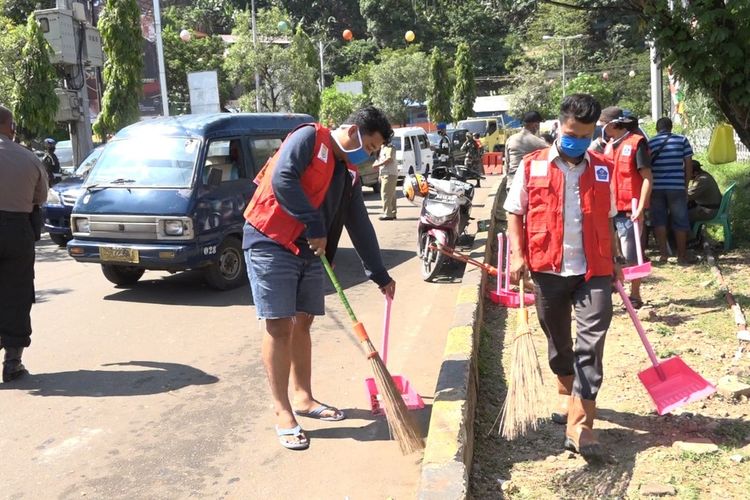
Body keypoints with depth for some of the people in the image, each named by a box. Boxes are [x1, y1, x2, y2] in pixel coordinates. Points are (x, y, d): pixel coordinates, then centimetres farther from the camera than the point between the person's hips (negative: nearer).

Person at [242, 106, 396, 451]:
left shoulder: (349, 174, 15)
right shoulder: (309, 138, -7)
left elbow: (360, 227, 18)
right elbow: (282, 179, -22)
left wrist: (380, 275, 18)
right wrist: (314, 226, -19)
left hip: (310, 253, 8)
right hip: (270, 243, -8)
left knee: (302, 322, 12)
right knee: (280, 325, -7)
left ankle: (302, 396, 26)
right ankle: (282, 411, 2)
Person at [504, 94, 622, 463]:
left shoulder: (603, 170, 7)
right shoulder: (532, 166, 0)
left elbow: (607, 219, 16)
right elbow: (515, 213, 4)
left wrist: (614, 260, 16)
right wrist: (517, 254, -8)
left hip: (594, 270, 1)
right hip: (548, 268, 0)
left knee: (591, 343, -7)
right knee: (558, 340, 15)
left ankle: (579, 426, -6)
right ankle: (568, 393, 41)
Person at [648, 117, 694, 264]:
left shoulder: (650, 142, 6)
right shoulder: (682, 140, 4)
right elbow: (689, 164, 2)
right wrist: (686, 185, 11)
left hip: (656, 187, 1)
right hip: (677, 186, -1)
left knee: (659, 220, 9)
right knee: (680, 221, 7)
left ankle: (663, 254, 6)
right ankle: (682, 256, 11)